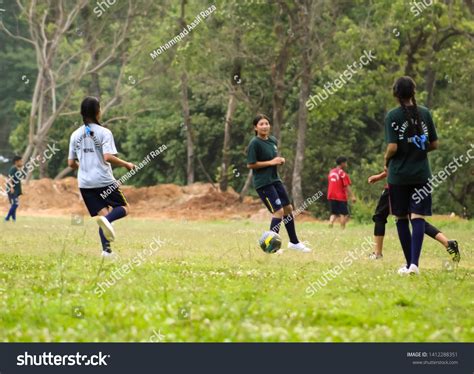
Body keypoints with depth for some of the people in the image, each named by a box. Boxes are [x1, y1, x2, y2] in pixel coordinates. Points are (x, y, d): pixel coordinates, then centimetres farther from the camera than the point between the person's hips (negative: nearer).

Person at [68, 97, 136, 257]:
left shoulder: (76, 135, 9)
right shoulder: (104, 132, -7)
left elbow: (71, 163, 11)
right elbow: (108, 157, -19)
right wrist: (126, 164, -4)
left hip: (85, 183, 5)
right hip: (104, 180, -5)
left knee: (102, 213, 10)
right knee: (124, 208, 10)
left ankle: (106, 250, -7)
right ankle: (106, 220, -23)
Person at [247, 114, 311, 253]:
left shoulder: (273, 140, 8)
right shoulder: (254, 143, -15)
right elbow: (250, 164, -18)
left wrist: (280, 160, 0)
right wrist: (271, 162, -20)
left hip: (275, 179, 8)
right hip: (263, 183, -8)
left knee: (288, 208, 13)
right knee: (279, 211, -13)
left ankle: (294, 242, 28)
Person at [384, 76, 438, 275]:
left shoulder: (393, 116, -8)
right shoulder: (425, 113, 3)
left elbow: (392, 147, -13)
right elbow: (434, 144, 7)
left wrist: (386, 161, 6)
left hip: (399, 175, -2)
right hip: (421, 174, 2)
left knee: (402, 219, 10)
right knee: (418, 217, -3)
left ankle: (409, 263, 14)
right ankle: (414, 263, -19)